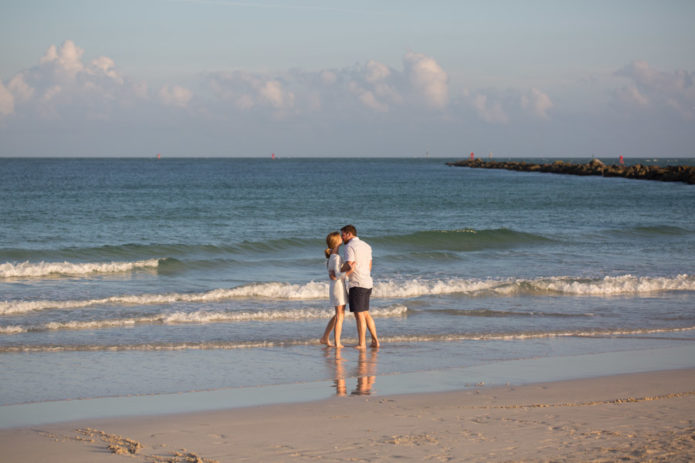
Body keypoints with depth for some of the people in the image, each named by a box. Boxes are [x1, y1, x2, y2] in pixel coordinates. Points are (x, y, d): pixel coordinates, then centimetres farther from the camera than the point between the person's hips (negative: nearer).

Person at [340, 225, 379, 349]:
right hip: (368, 283, 8)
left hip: (357, 284, -8)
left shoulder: (349, 247, -11)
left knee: (359, 315, -4)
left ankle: (362, 343, -2)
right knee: (365, 313, 16)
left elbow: (349, 268, -19)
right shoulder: (366, 246, 16)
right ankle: (375, 340, 13)